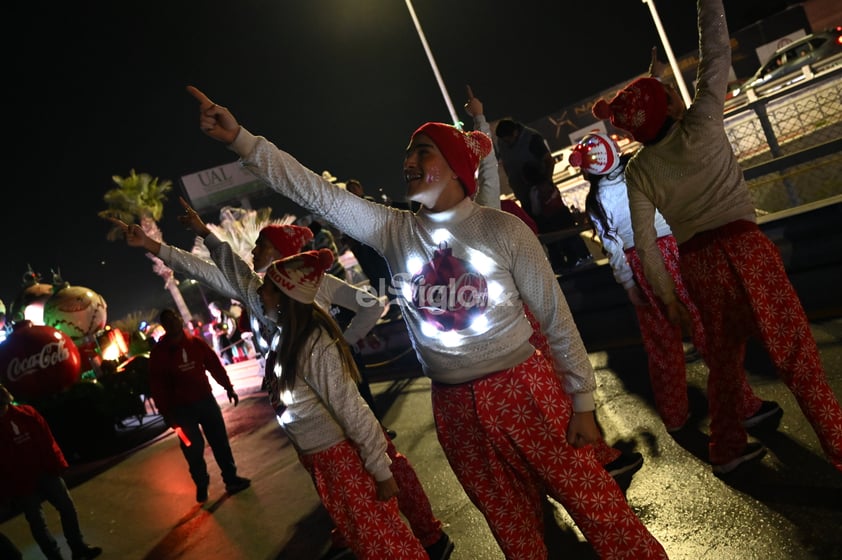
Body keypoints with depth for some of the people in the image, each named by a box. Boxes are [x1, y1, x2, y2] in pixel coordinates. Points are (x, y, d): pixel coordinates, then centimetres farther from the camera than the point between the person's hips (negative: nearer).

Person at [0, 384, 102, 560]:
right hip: (21, 484, -4)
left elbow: (47, 438, 4)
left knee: (67, 507, 9)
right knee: (37, 523, 5)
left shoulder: (26, 413, -1)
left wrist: (57, 463, -1)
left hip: (45, 472, 4)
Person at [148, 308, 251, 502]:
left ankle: (231, 479, 20)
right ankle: (201, 485, 20)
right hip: (181, 408, -2)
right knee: (193, 448, 2)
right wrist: (166, 413, -11)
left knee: (220, 441, 8)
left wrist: (228, 388, 2)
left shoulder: (195, 342, 1)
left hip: (206, 400, 2)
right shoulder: (158, 352, -5)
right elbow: (156, 385, -7)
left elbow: (214, 364, 5)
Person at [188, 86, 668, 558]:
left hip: (525, 391, -3)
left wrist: (582, 403, -5)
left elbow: (557, 319, -7)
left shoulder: (502, 229, -10)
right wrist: (241, 139, -13)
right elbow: (315, 191, -6)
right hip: (454, 407, 4)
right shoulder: (394, 231, 0)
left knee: (593, 502, 6)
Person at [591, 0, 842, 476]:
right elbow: (717, 54, 2)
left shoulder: (638, 171, 5)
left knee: (724, 356, 17)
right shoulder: (701, 124, -4)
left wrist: (667, 295, 12)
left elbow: (645, 242, 5)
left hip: (696, 262, 5)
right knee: (794, 348, 1)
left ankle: (728, 450, 27)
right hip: (742, 245, -4)